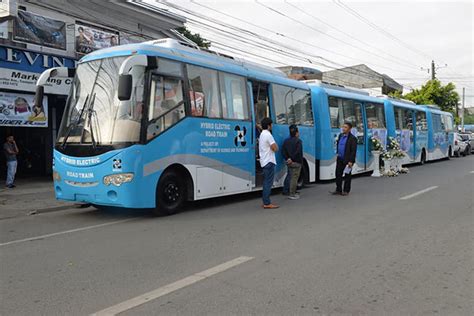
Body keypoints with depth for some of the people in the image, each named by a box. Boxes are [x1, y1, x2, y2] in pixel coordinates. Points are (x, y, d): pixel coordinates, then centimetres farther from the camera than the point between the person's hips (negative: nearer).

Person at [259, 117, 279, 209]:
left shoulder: (262, 134, 17)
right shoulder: (268, 135, -14)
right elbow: (275, 148, -16)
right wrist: (275, 144, 1)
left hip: (264, 162, 10)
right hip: (269, 162, -10)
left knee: (266, 182, 13)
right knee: (268, 182, -8)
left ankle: (265, 202, 16)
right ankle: (267, 203, -7)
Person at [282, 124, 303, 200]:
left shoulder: (286, 141, 9)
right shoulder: (298, 141, -11)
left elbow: (283, 151, 3)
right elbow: (298, 152, -21)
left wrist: (287, 158, -4)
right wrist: (292, 159, -14)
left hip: (289, 162, 7)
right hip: (296, 162, -7)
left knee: (289, 176, 18)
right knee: (294, 178, -3)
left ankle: (286, 191, 24)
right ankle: (292, 194, -1)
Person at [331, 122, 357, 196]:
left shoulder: (352, 138, -11)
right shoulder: (340, 135, 11)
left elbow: (353, 151, -14)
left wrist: (351, 161, -18)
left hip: (347, 160, -7)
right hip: (340, 159, 7)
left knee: (347, 176, 5)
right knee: (338, 174, 7)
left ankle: (346, 191, 15)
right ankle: (338, 190, 15)